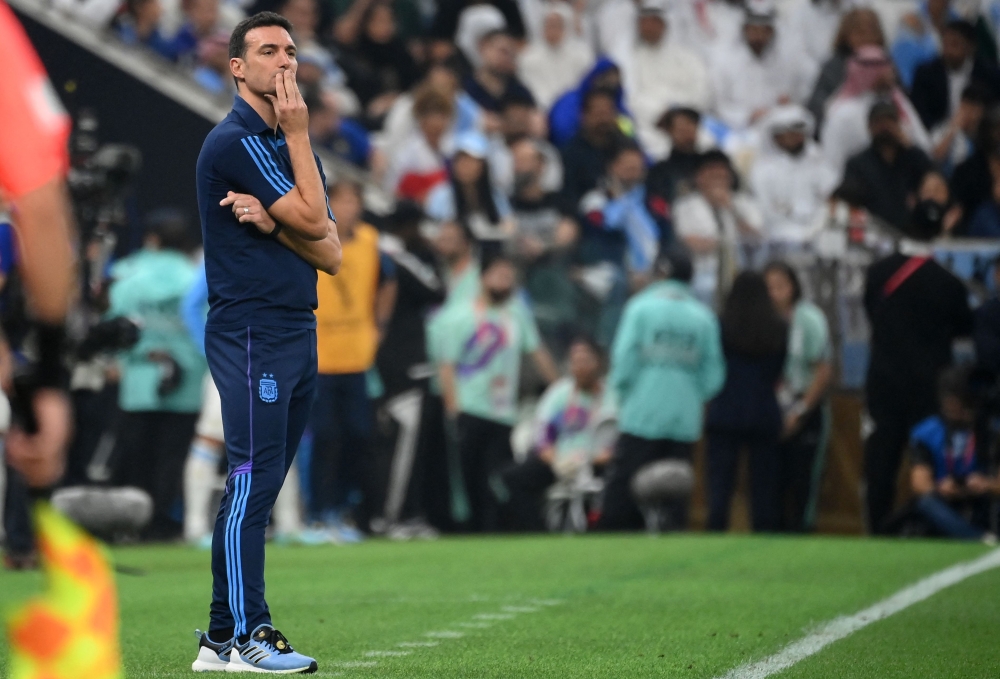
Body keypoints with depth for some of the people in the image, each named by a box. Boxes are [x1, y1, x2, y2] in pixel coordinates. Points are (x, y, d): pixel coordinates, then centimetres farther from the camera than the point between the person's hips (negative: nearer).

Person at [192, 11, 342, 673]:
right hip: (251, 333, -8)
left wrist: (271, 222, -9)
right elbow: (312, 219, -13)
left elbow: (331, 253, 9)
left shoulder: (292, 144, 18)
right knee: (252, 480, -10)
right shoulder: (234, 141, -9)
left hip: (298, 333, 8)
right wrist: (298, 133, -7)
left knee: (260, 487, 7)